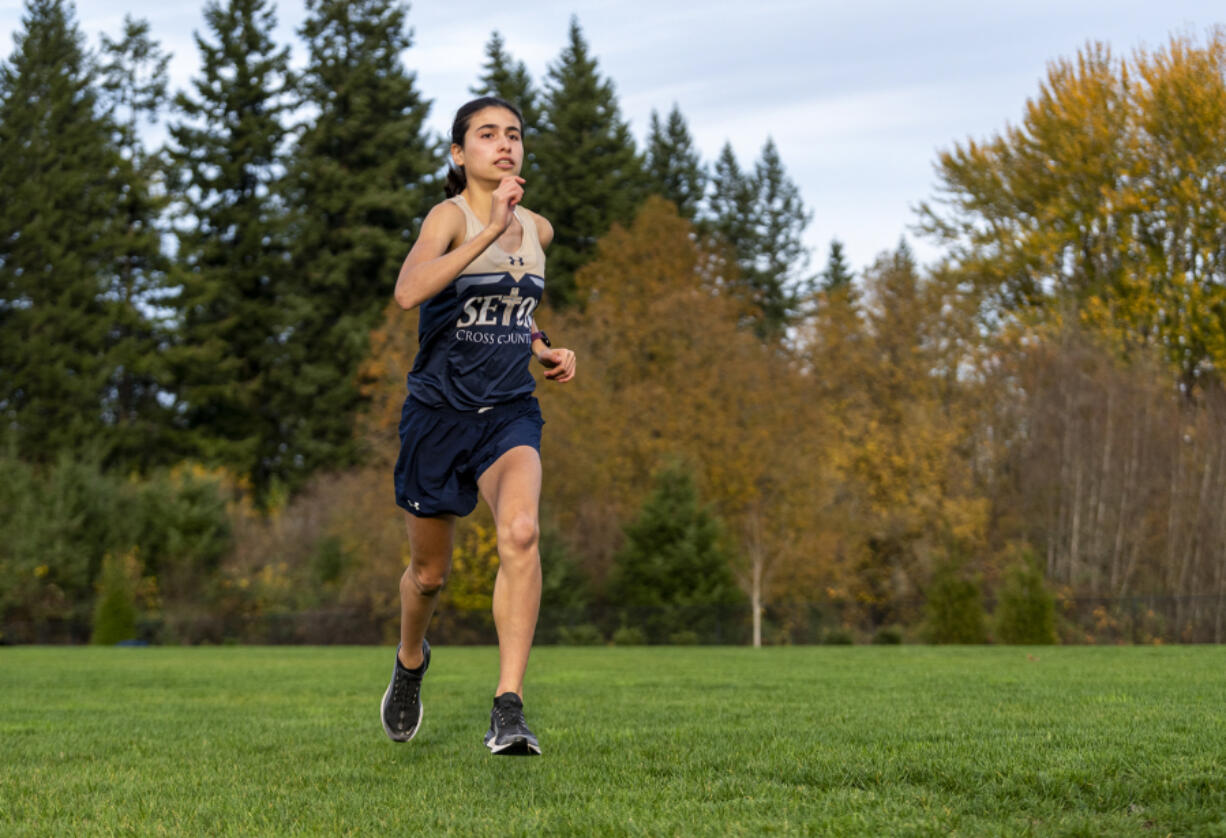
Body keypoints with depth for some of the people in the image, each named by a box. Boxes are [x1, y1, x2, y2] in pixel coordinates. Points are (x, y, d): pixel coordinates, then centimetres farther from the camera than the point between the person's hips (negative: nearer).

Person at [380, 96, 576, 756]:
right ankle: (410, 662, 46)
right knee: (430, 571, 11)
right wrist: (490, 230, -35)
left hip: (510, 414, 3)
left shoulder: (537, 229, 8)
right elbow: (408, 291, -32)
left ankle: (508, 710, -28)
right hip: (439, 411, -3)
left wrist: (545, 353, 10)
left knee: (520, 532, -26)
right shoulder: (450, 215, -10)